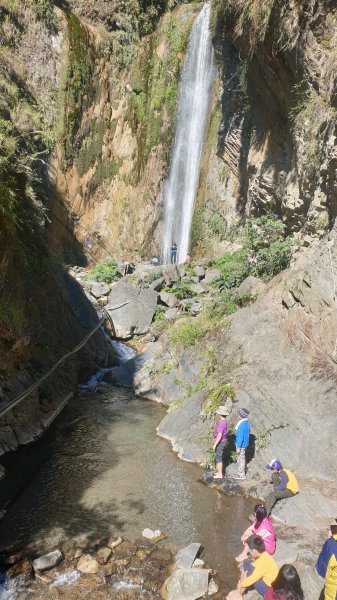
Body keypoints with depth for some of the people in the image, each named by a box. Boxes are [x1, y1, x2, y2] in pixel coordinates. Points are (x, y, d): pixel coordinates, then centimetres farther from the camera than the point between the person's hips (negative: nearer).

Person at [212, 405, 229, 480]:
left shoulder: (222, 423, -27)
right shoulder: (224, 421, 6)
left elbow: (219, 435, -28)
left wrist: (215, 444, -23)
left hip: (220, 443, -10)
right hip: (222, 441, 10)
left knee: (218, 458, -1)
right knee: (219, 457, 20)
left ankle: (220, 475, 7)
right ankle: (219, 472, 30)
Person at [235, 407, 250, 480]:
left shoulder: (241, 425, -26)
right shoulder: (247, 423, 3)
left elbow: (240, 437, -24)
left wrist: (238, 447, -18)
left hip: (241, 445, -9)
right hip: (245, 444, 9)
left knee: (240, 459, 3)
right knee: (242, 458, 19)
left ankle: (241, 475, 13)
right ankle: (241, 473, 30)